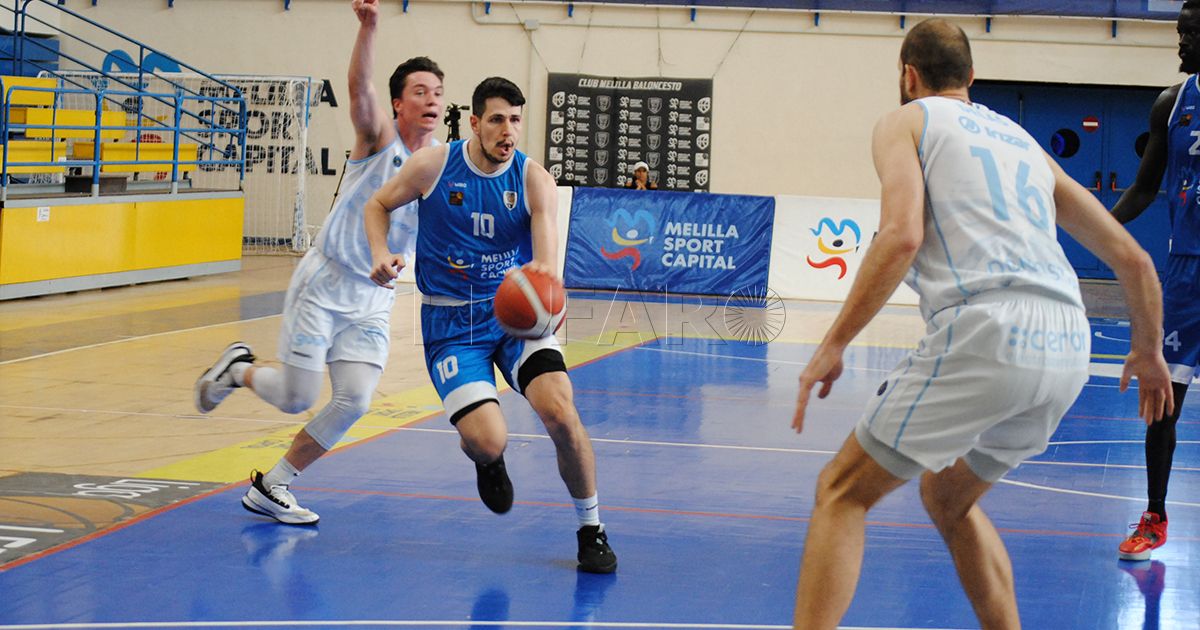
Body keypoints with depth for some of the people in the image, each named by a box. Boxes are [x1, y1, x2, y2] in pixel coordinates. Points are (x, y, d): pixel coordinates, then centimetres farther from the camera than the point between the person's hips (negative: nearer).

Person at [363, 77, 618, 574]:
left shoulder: (534, 180, -8)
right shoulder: (432, 166, -8)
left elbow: (546, 260, -20)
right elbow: (377, 205, 8)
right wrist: (381, 254, -11)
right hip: (451, 322, -1)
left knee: (560, 412, -22)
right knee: (488, 441, -19)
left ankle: (591, 531, 1)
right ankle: (488, 462, 25)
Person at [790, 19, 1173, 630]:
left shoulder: (904, 122, 13)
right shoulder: (1022, 140, 30)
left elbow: (902, 235, -8)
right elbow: (1132, 259, 27)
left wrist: (834, 343, -5)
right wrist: (1148, 351, 42)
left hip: (983, 333, -6)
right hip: (1068, 349, 6)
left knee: (840, 493, 5)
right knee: (948, 500, 28)